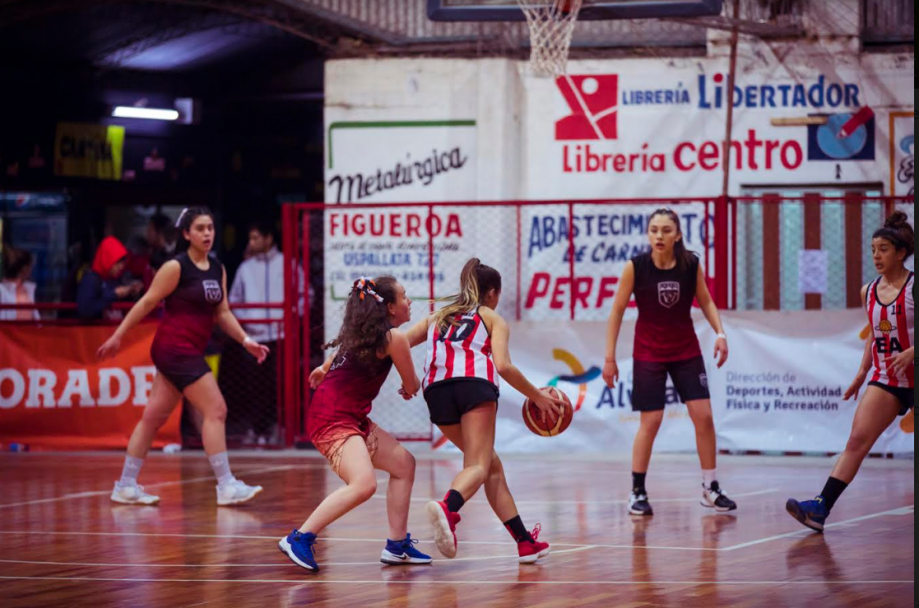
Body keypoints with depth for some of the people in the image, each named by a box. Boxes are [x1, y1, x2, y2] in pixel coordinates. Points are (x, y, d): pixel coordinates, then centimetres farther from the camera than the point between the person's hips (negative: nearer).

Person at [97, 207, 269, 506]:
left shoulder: (218, 269, 11)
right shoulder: (176, 267, -10)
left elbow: (222, 313, 15)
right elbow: (147, 303, -7)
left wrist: (246, 341, 5)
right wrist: (118, 336, -6)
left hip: (190, 352, 8)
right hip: (175, 347, -8)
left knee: (154, 417, 11)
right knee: (216, 410, -12)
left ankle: (126, 486, 16)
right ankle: (226, 486, -11)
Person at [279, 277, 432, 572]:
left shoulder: (366, 333, 16)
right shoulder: (394, 337, -10)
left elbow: (335, 358, 33)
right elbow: (412, 386, 2)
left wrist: (324, 370, 54)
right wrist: (411, 386, 25)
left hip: (352, 418, 10)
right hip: (332, 418, -10)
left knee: (404, 464, 15)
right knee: (364, 484, -27)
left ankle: (397, 545, 21)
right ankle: (299, 539, -20)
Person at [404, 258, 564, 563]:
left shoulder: (437, 317, 32)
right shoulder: (492, 318, 20)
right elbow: (503, 366, 4)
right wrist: (537, 396, 12)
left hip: (436, 390, 5)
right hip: (474, 382, -5)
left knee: (492, 465, 16)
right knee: (478, 466, -15)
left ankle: (525, 541, 14)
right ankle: (447, 507, -49)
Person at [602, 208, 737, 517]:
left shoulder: (691, 264, -9)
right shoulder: (635, 267, -14)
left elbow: (705, 301, 7)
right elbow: (617, 311, -6)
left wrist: (720, 333, -8)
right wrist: (610, 358, -6)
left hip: (686, 351, 2)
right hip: (648, 352, -2)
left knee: (703, 415, -3)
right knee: (650, 421, -5)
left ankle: (710, 488, 8)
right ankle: (637, 492, 7)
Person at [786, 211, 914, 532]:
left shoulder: (914, 288, -10)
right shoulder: (869, 291, 7)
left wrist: (910, 353, -27)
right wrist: (863, 372, 13)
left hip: (913, 375, -4)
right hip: (885, 379, 4)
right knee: (857, 440, -9)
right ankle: (821, 507, -19)